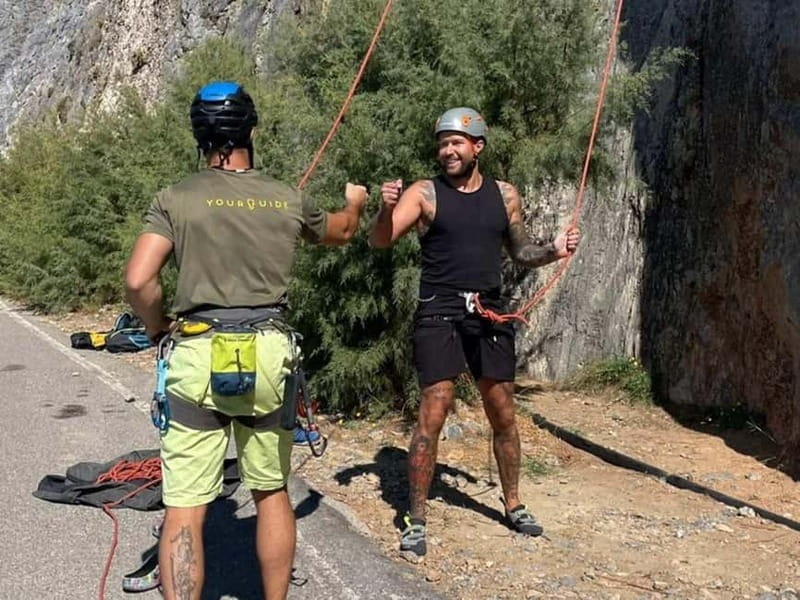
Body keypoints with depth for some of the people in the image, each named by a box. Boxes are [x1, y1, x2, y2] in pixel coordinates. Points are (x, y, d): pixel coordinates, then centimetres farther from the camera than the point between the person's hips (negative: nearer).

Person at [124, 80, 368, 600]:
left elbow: (139, 281, -11)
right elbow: (341, 232, 27)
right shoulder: (289, 200, 6)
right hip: (268, 355, 2)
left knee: (184, 508, 2)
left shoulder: (175, 199, -1)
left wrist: (158, 328, 9)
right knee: (272, 493, 18)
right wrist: (355, 202, 50)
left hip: (198, 356, -2)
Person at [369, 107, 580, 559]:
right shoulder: (425, 193, -2)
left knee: (503, 414, 12)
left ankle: (513, 504, 31)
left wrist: (553, 251, 0)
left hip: (489, 312, 4)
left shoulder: (505, 196, 9)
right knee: (433, 414, -9)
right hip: (440, 313, -4)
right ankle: (416, 521, 5)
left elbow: (520, 251, 19)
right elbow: (380, 241, -11)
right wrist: (386, 209, -30)